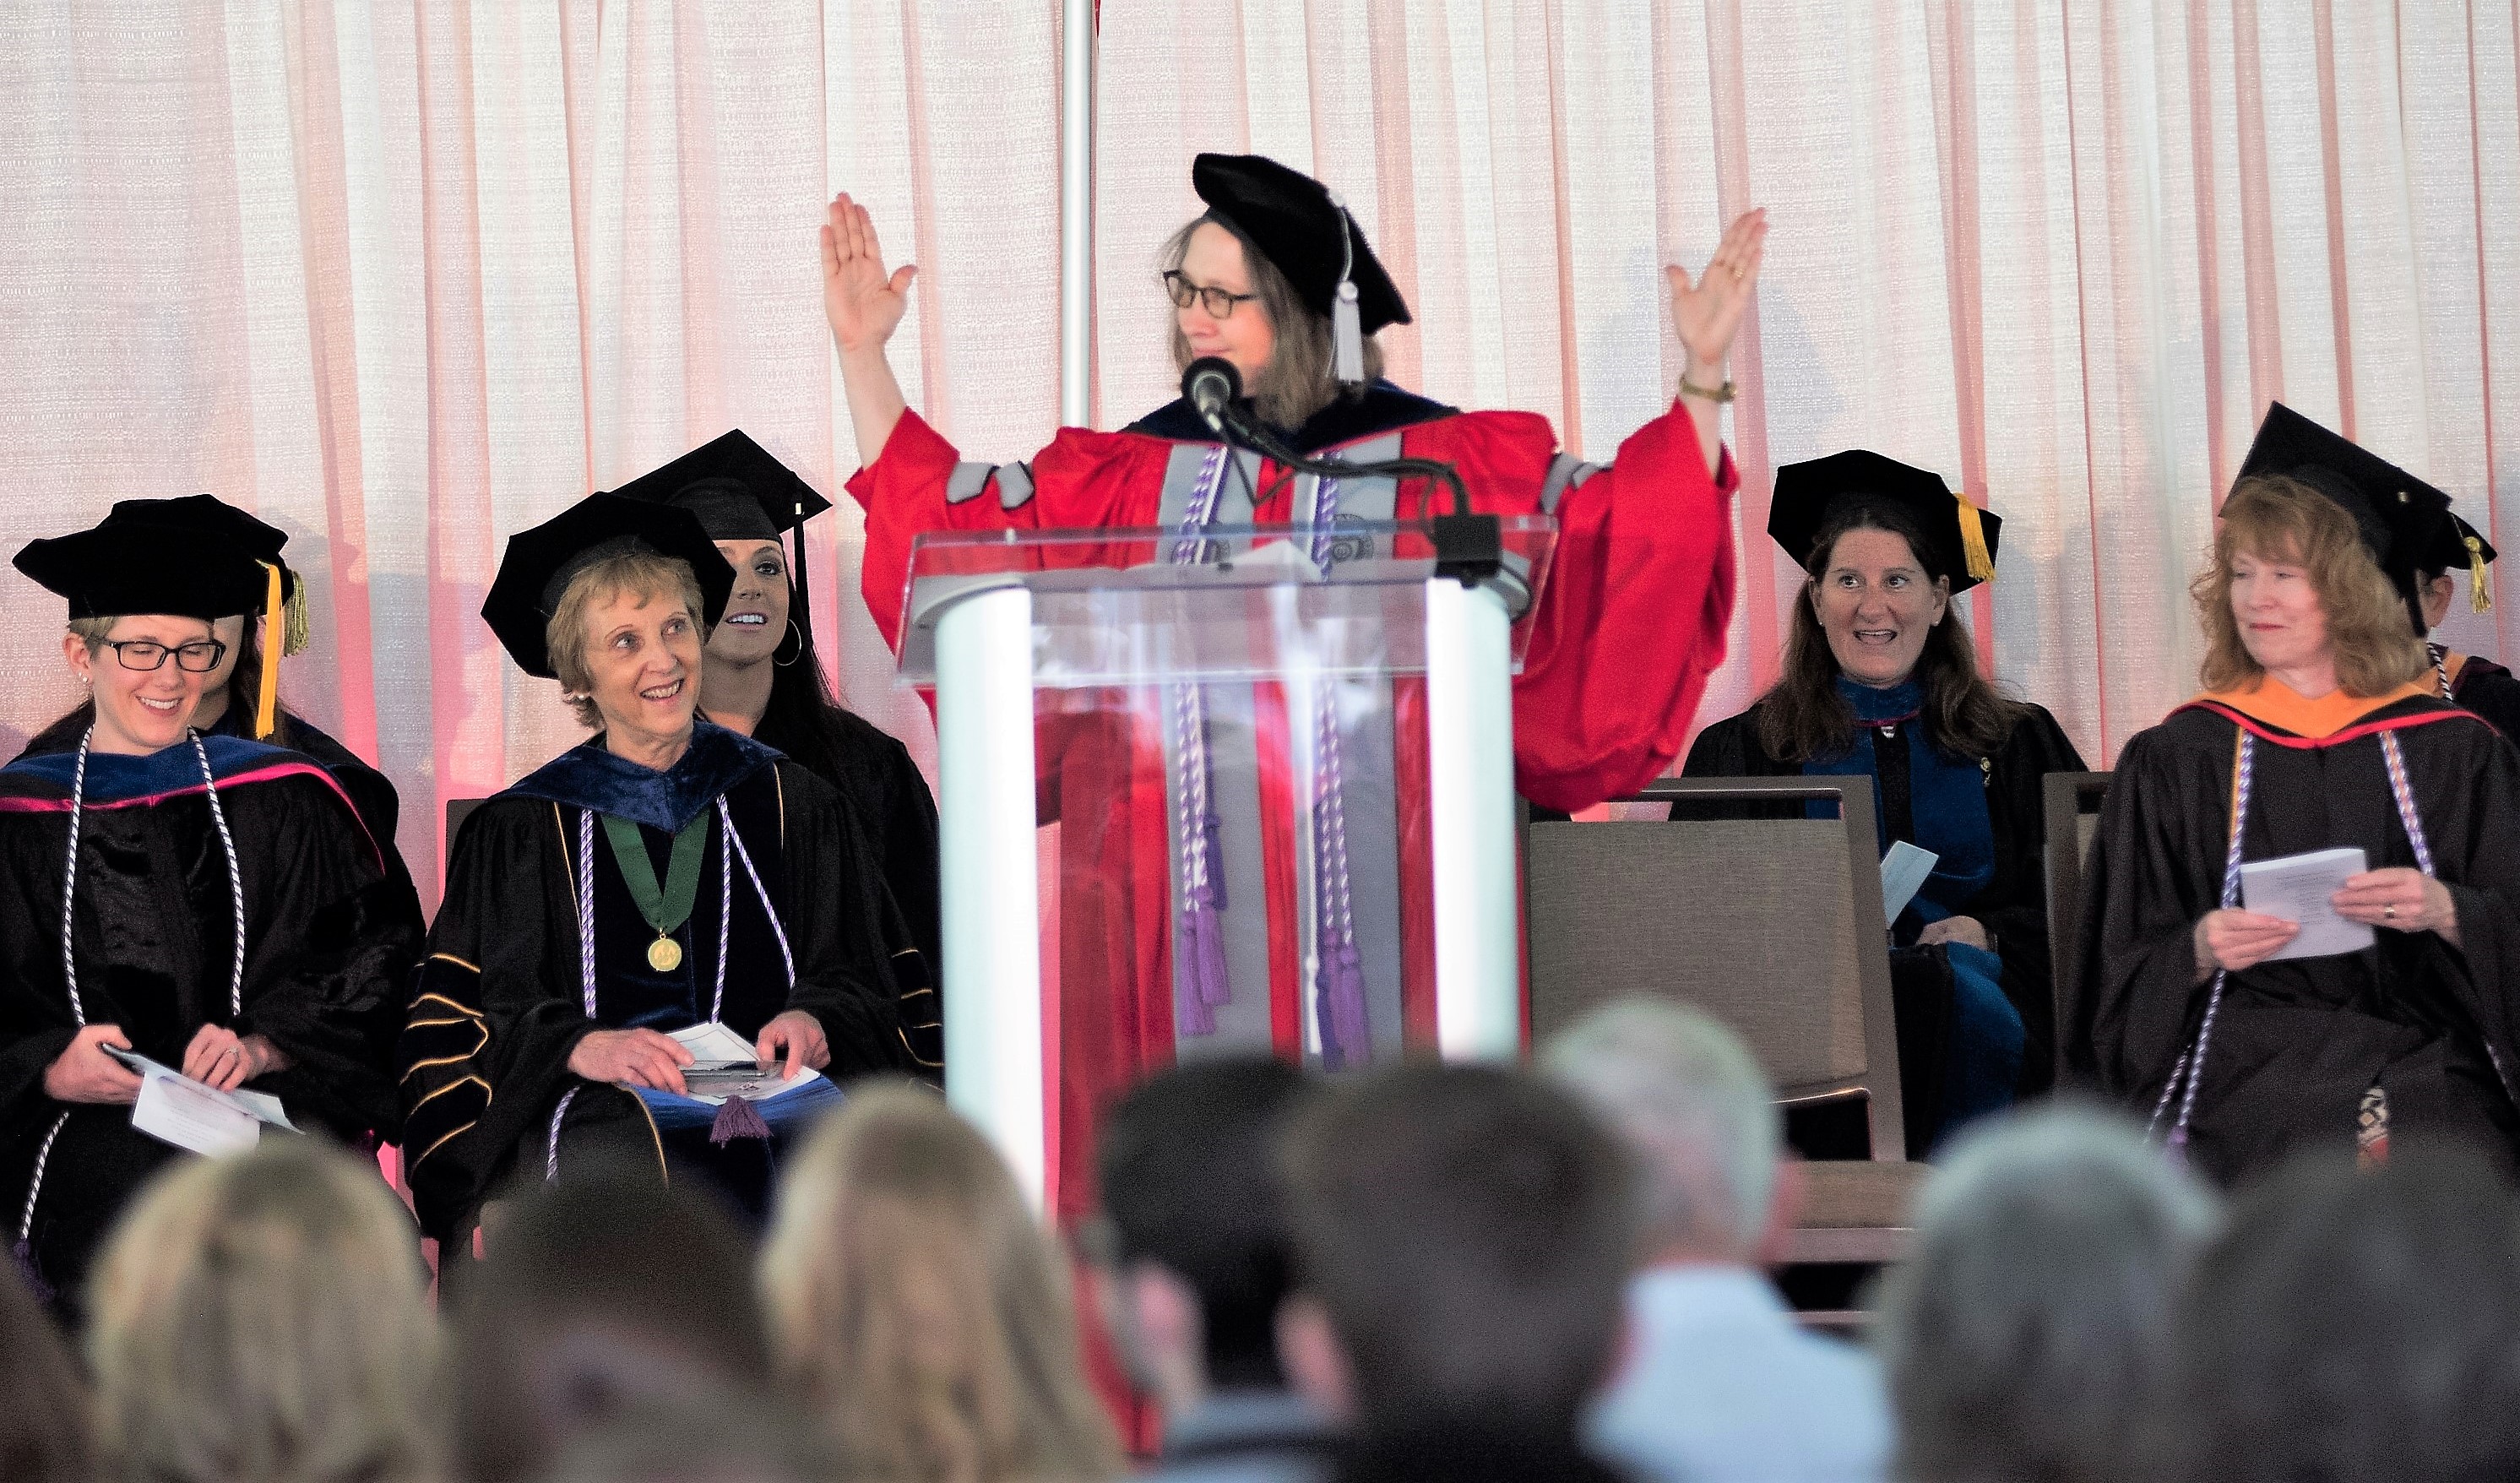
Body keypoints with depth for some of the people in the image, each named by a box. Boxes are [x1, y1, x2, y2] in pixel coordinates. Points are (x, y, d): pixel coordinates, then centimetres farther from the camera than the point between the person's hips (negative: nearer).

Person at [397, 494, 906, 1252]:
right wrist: (581, 1046, -14)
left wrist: (816, 1023, -7)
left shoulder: (792, 809, 19)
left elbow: (861, 989, 16)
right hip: (593, 1108, -1)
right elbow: (465, 1019, 6)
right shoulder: (521, 833, 15)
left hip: (769, 1096, 1)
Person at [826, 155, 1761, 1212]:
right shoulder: (1130, 474, 13)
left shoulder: (1437, 463, 6)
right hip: (1189, 911, 2)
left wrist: (1701, 383, -4)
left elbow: (1607, 536, 3)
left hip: (1375, 898, -2)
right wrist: (863, 356, 16)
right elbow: (952, 527, 18)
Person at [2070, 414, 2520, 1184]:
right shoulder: (2179, 758, 12)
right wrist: (2202, 948, -11)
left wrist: (2445, 911, -11)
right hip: (2249, 1056, -1)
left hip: (2423, 1055, 1)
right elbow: (2131, 973, 10)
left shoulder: (2451, 749, 11)